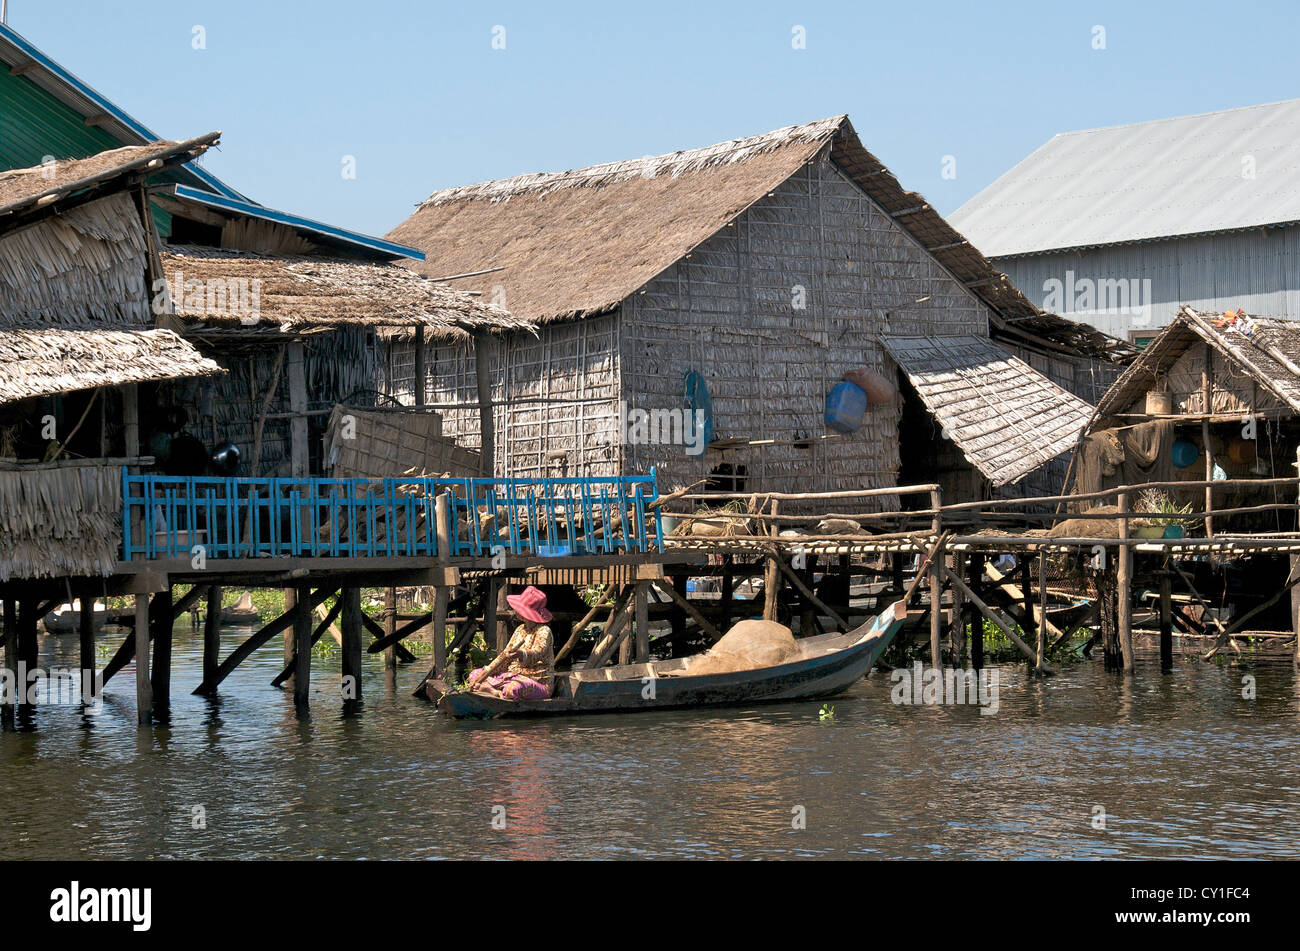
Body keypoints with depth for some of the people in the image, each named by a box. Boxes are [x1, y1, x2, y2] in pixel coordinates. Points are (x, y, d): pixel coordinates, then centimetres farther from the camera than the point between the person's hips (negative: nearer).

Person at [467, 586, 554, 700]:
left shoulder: (543, 631, -13)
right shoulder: (520, 630, 14)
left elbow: (536, 653, -32)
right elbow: (505, 656, 14)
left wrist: (521, 654, -54)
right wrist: (486, 672, 2)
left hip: (537, 682, -9)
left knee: (511, 689, -43)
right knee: (475, 674, 4)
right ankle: (497, 693, -20)